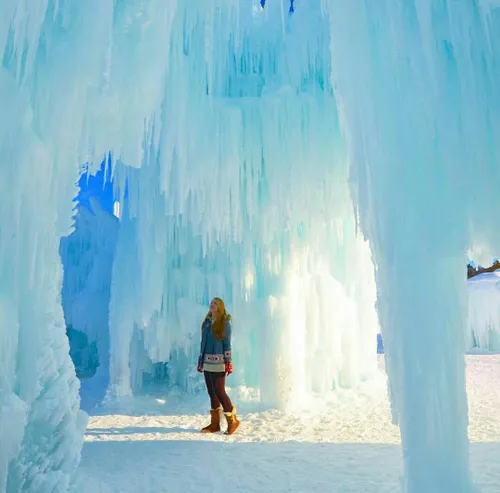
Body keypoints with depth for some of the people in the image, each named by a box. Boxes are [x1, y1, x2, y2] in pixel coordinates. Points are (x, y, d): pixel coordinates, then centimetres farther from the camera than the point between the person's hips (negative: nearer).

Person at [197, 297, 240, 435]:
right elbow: (203, 343, 15)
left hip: (218, 363, -6)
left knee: (219, 392, -7)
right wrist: (200, 361, 15)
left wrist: (229, 362, -11)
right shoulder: (206, 322, 12)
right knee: (212, 393, 10)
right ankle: (215, 423, 20)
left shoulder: (225, 323, -5)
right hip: (207, 363, 6)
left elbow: (227, 344, -7)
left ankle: (232, 420, 9)